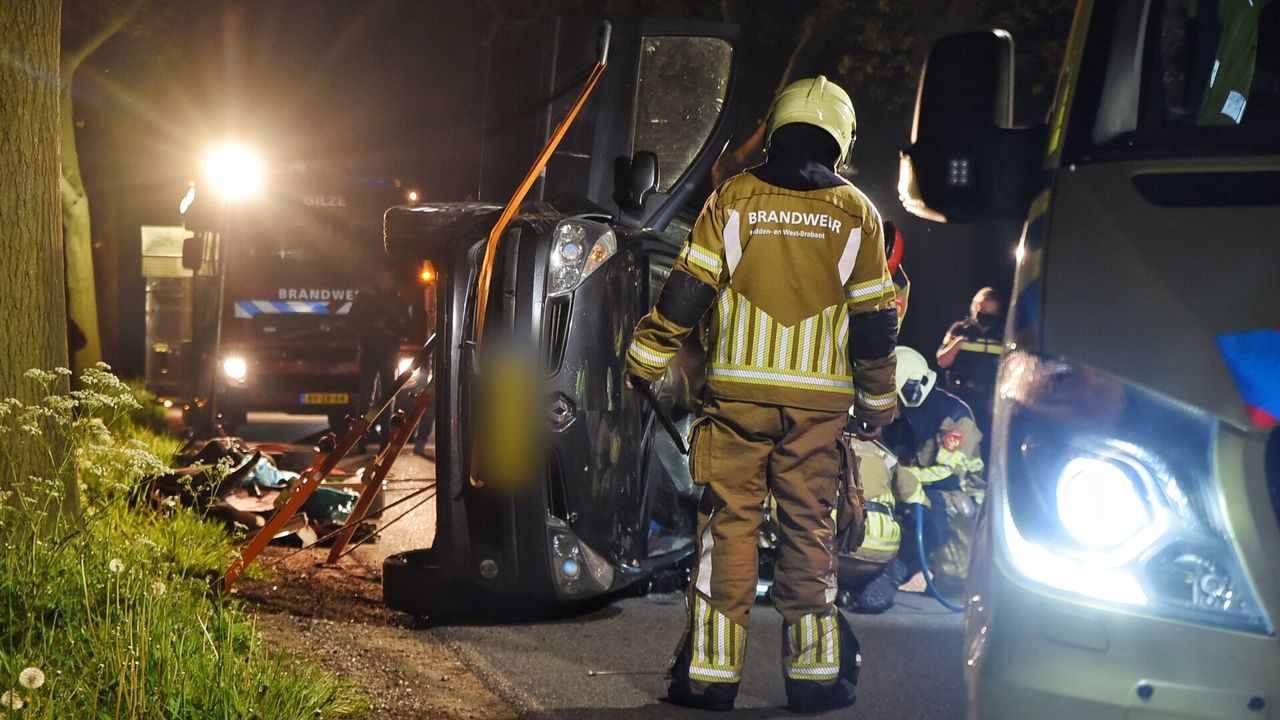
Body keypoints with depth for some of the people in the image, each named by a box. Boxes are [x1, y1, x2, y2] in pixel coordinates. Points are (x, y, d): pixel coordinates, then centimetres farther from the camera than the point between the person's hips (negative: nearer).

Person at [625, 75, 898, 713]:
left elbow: (685, 293, -2)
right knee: (809, 529, 6)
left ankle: (712, 670, 0)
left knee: (728, 523, 2)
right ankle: (813, 670, 7)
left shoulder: (734, 198, 1)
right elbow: (874, 321, 7)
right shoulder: (856, 213, 4)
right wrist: (878, 403, 17)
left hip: (737, 391, -1)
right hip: (818, 397, 1)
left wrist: (642, 365, 5)